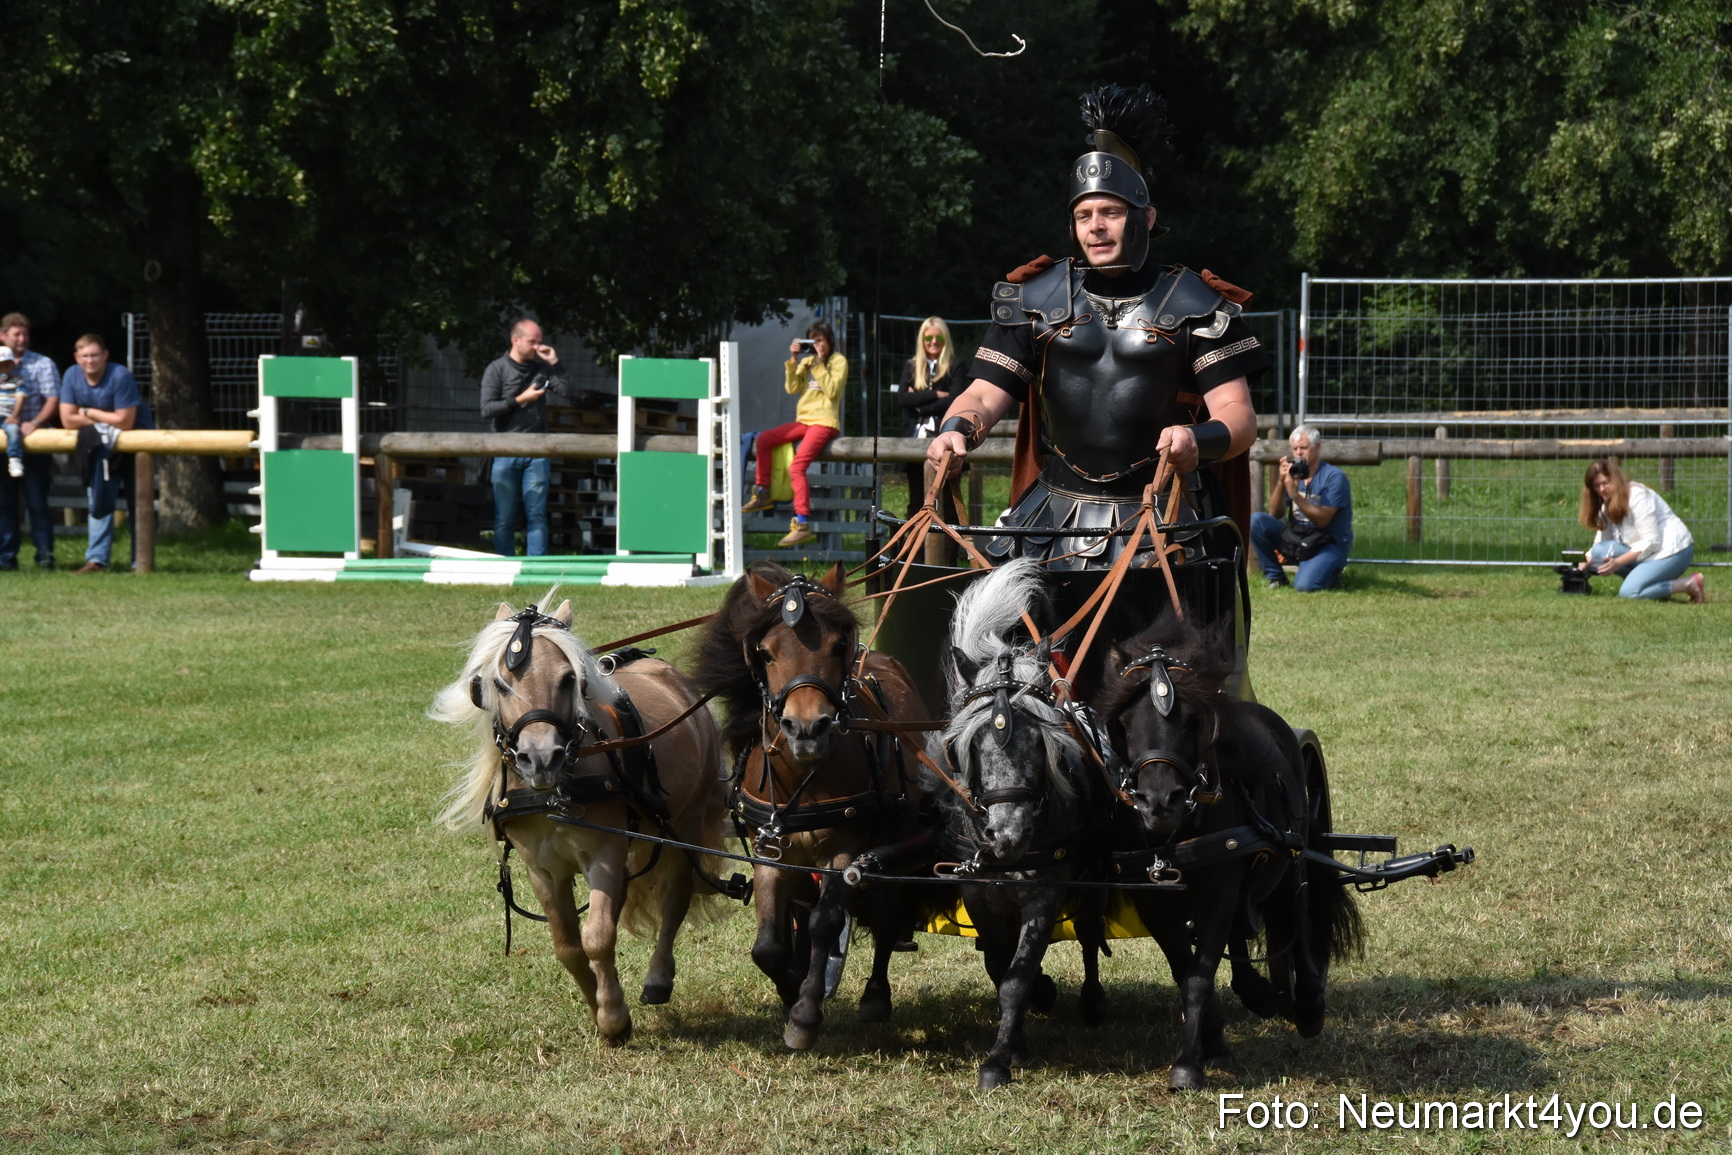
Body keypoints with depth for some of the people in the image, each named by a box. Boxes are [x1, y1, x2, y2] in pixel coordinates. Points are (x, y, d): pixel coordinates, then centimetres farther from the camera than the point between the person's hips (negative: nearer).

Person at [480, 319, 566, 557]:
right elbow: (487, 409, -6)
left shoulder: (542, 368, 12)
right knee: (504, 517, 1)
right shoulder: (496, 370, 3)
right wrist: (520, 400, -11)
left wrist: (555, 363, -4)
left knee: (537, 515, -3)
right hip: (506, 451, -2)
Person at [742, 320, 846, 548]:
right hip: (804, 420, 8)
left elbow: (832, 391, -13)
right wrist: (793, 360, -2)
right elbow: (791, 388, 5)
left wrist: (819, 364, -13)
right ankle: (762, 494, 5)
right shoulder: (807, 362, 17)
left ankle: (803, 525, -29)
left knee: (796, 467, -24)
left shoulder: (838, 361, -1)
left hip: (825, 422, -8)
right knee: (764, 439, -6)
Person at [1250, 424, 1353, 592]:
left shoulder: (1334, 477, -12)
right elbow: (1274, 514, 0)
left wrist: (1295, 495, -29)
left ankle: (1330, 573, 6)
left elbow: (1322, 520, -20)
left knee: (1304, 586, -30)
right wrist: (1281, 482, -13)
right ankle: (1275, 577, -3)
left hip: (1328, 544, -5)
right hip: (1295, 539, 5)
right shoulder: (1294, 473, 4)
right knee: (1256, 520, -15)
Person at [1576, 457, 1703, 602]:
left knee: (1628, 593, -25)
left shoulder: (1637, 496, -16)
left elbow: (1651, 542, -20)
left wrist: (1618, 562, -23)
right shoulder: (1607, 505, 10)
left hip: (1673, 551, -9)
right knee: (1599, 552, -11)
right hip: (1648, 552, 9)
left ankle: (1689, 584, -13)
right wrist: (1586, 561, -13)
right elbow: (1601, 542, 6)